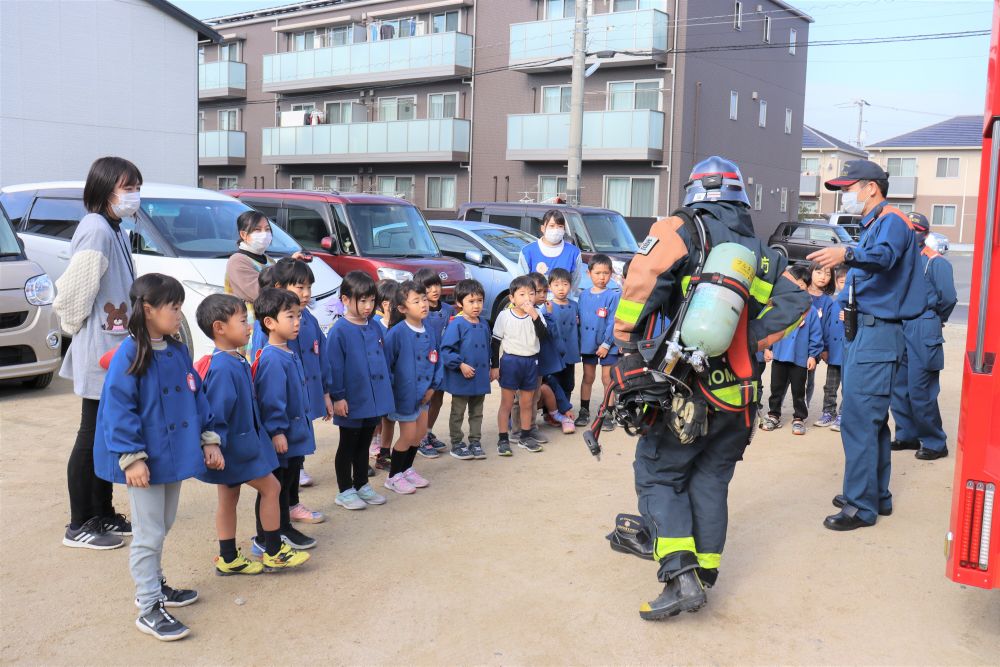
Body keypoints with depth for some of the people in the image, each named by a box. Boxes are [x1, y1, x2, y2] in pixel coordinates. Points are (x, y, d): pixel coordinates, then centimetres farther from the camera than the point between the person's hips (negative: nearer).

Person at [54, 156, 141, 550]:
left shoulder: (115, 231, 13)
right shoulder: (95, 228, -16)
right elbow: (76, 288, -18)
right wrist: (78, 327, -4)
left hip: (116, 350, 9)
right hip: (100, 354, -9)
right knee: (92, 438, -1)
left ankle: (103, 515, 27)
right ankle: (79, 526, 9)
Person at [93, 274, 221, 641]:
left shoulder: (177, 351, 5)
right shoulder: (130, 355, -17)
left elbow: (196, 396, 11)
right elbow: (119, 409, -19)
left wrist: (209, 439, 7)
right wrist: (131, 457, -22)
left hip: (175, 455, 8)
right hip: (146, 460, -7)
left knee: (162, 526, 21)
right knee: (148, 534, 1)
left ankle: (153, 585, 39)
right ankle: (149, 608, 11)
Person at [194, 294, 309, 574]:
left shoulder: (237, 361, 6)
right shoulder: (223, 368, -25)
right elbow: (215, 411, -26)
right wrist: (216, 447, -25)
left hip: (242, 443, 9)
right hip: (234, 447, -9)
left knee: (229, 498, 15)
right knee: (271, 488, 2)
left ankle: (228, 560, 26)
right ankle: (274, 553, 14)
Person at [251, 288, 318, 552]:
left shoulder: (290, 353, 10)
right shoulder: (272, 359, -22)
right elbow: (271, 400, -24)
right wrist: (277, 431, -23)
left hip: (294, 435, 10)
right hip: (279, 438, -10)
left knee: (288, 485, 20)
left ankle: (284, 529, 34)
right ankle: (263, 540, 13)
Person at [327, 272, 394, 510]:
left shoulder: (376, 328, 5)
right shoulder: (339, 331, -14)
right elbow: (335, 367, -14)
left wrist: (386, 390, 13)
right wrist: (338, 396, -15)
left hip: (374, 399, 6)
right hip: (352, 401, -6)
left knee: (364, 444, 18)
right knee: (348, 446, 9)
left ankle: (362, 485, 31)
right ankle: (345, 491, 20)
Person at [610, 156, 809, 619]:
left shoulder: (681, 231, -4)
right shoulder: (762, 253, 12)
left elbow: (642, 282, -19)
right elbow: (796, 300, 2)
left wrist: (628, 346, -10)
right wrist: (755, 339, 3)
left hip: (686, 392, -5)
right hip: (738, 397, 5)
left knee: (659, 477, 7)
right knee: (711, 483, 18)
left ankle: (681, 576, -6)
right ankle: (704, 575, 24)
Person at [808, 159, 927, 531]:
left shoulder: (891, 221, -11)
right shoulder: (870, 226, 21)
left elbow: (884, 256, -33)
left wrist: (847, 254, -51)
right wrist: (847, 302, 10)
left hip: (878, 334, -11)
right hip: (864, 329, 11)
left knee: (859, 419, -11)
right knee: (871, 418, 17)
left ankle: (861, 506, -5)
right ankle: (876, 496, 28)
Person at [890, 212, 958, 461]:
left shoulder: (935, 262, -7)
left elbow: (947, 298, -8)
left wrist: (934, 320, 5)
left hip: (922, 331, -7)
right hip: (898, 328, 7)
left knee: (920, 391, -5)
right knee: (898, 387, 11)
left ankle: (935, 443, 8)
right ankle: (907, 435, 24)